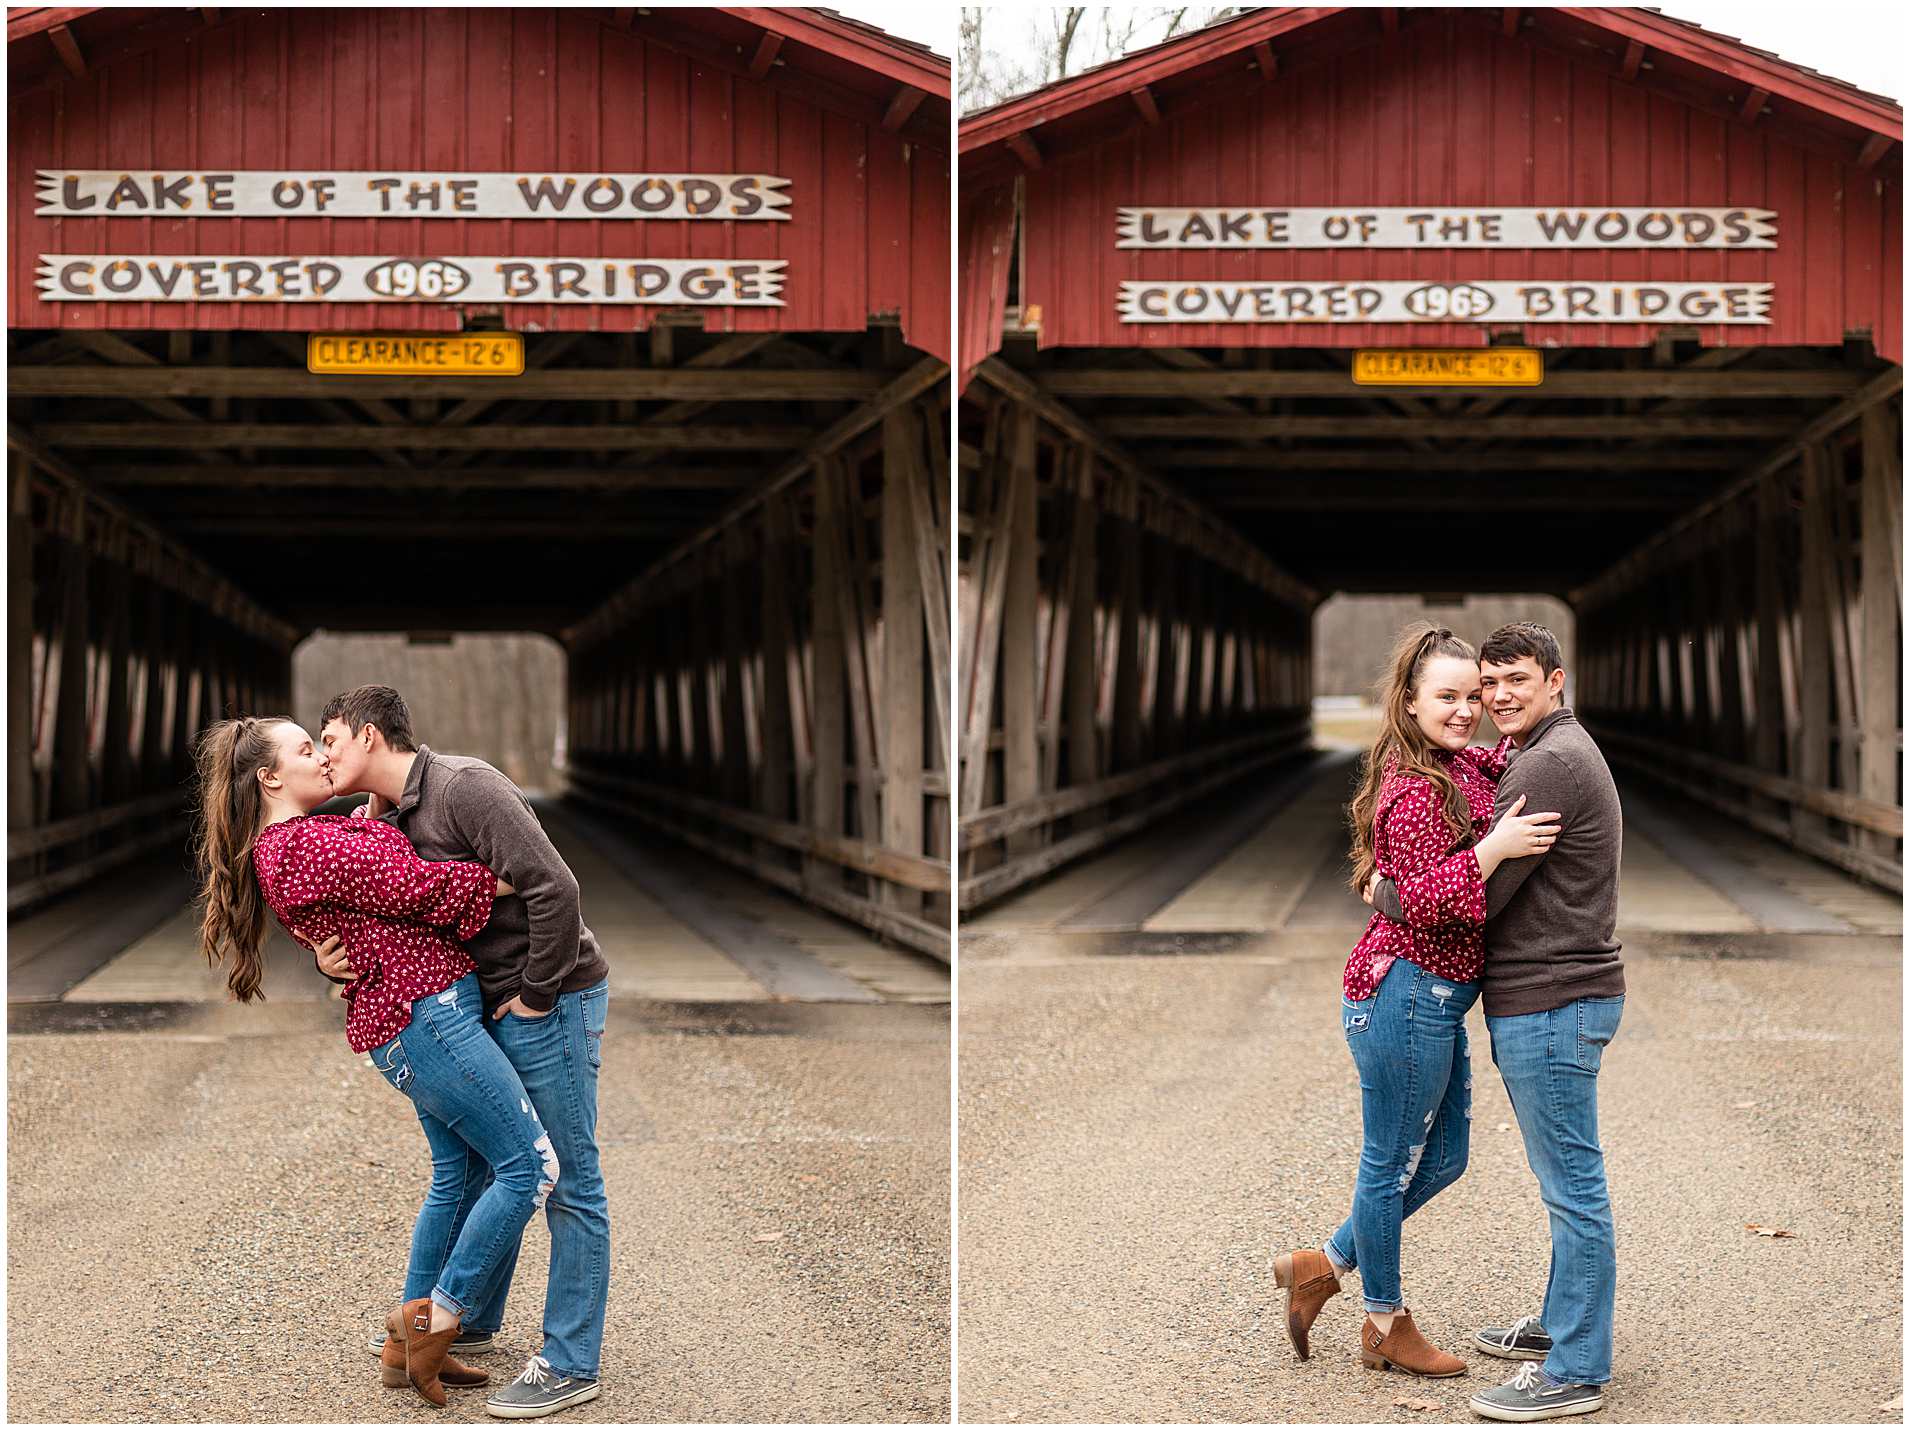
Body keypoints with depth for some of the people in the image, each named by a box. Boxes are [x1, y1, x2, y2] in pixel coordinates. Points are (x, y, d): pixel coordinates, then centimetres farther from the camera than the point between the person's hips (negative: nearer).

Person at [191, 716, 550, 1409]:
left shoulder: (296, 842, 17)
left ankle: (406, 1346, 21)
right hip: (423, 1013, -11)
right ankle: (437, 1322, -3)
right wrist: (505, 881, -7)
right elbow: (413, 886, -15)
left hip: (411, 1018, 11)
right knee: (530, 1165, -10)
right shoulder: (302, 845, -14)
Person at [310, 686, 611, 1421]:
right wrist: (329, 955, -11)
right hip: (488, 1007, 10)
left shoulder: (464, 788, -20)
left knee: (567, 1181, -3)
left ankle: (570, 1364, 2)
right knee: (482, 1164, 20)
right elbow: (345, 906, 13)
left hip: (552, 1001, -9)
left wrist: (535, 997, -18)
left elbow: (554, 888, -26)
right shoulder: (377, 819, 9)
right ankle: (471, 1320, 36)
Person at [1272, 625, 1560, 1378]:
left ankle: (1323, 1266, 30)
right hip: (1407, 996, -10)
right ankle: (1386, 1325, 20)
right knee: (1392, 1163, 5)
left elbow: (1497, 766, 33)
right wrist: (1492, 848, -33)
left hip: (1435, 1003, 10)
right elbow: (1423, 901, -24)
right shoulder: (1416, 791, -19)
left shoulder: (1459, 769, 10)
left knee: (1443, 1156, 18)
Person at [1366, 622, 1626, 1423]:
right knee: (1567, 1183, 20)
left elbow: (1476, 894, -19)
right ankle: (1564, 1324, 32)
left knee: (1573, 1187, -6)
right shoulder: (1564, 754, 18)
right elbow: (1494, 877, 22)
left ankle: (1575, 1372, -3)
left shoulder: (1550, 765, -17)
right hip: (1556, 998, 11)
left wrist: (1384, 897, -3)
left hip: (1551, 1003, -11)